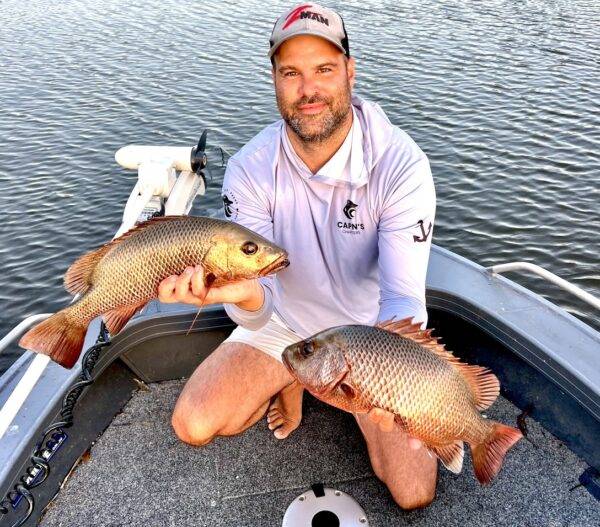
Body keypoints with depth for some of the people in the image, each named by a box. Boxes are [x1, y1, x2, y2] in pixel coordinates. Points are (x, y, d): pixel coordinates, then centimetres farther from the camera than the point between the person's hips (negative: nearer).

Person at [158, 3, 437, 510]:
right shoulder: (250, 169, -19)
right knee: (193, 425, -14)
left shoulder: (401, 164, -25)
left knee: (414, 495, -4)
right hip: (284, 323, 2)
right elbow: (262, 305, -22)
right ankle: (289, 385, 16)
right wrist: (247, 295, -47)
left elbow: (403, 299, -27)